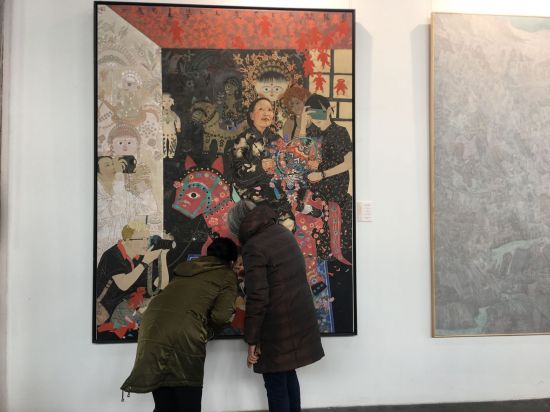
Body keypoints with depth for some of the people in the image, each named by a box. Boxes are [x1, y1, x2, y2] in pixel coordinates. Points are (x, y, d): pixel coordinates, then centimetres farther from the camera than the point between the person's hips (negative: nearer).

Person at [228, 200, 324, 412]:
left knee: (276, 385, 6)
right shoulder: (283, 231, 7)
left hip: (278, 327, -8)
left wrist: (251, 340, -13)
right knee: (289, 375, 23)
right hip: (300, 320, 8)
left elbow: (257, 298, -21)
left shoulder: (253, 247, -17)